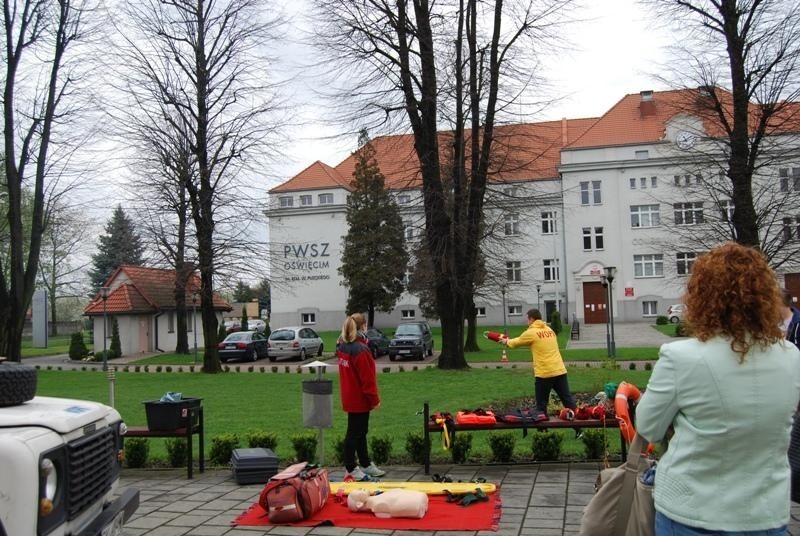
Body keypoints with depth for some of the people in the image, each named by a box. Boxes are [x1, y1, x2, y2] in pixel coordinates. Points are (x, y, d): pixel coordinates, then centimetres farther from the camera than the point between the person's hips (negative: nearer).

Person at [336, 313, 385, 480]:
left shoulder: (342, 346, 5)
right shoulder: (360, 350, -23)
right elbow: (367, 378, -20)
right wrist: (374, 399, -13)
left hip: (349, 397, 9)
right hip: (360, 399, -9)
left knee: (361, 431, 18)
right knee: (354, 432, 2)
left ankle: (366, 465, 30)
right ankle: (350, 469, 12)